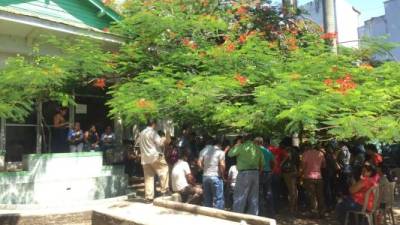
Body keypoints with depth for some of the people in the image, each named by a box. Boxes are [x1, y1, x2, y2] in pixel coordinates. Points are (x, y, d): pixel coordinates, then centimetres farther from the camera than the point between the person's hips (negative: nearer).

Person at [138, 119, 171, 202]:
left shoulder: (141, 133, 19)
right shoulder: (152, 132, -6)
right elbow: (159, 142, -15)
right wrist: (167, 140, -3)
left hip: (145, 159, 7)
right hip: (155, 156, -7)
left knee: (148, 178, 7)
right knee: (164, 172, 3)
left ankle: (148, 197, 7)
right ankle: (164, 190, -3)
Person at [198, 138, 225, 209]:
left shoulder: (204, 150, 8)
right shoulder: (220, 152, -5)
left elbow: (199, 163, 1)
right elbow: (222, 165, -14)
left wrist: (205, 169, 11)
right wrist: (222, 174, 0)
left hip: (205, 176, 5)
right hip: (216, 177, -5)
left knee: (207, 199, 14)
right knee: (218, 199, 1)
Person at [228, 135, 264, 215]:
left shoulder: (242, 146, -7)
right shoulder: (257, 148, 11)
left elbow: (230, 154, 1)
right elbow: (262, 162, 15)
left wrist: (236, 146, 12)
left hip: (244, 173, -6)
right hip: (255, 173, 6)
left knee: (239, 198, 0)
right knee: (253, 198, 12)